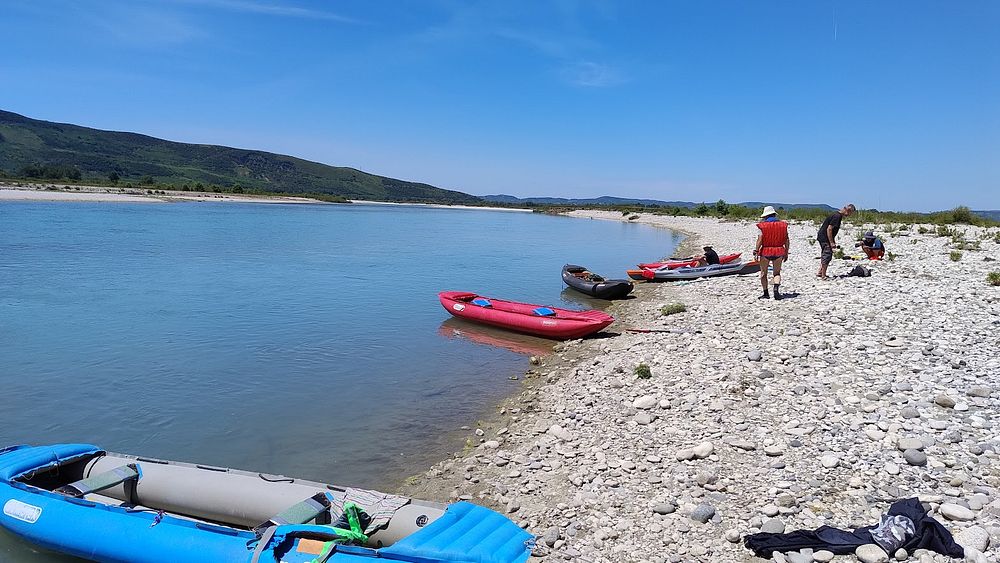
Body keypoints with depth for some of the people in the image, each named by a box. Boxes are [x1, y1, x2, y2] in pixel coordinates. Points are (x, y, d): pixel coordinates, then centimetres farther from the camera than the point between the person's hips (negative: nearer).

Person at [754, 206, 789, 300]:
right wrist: (786, 252, 12)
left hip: (765, 251, -2)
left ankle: (766, 293, 12)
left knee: (763, 273, 11)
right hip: (779, 251, 2)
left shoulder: (763, 225, -5)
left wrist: (756, 251, -9)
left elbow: (760, 239, -12)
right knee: (777, 273, 12)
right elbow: (786, 240, 5)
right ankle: (776, 287, -14)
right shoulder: (783, 225, 4)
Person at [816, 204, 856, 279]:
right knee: (827, 256, -8)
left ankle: (820, 273, 26)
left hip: (822, 237, 10)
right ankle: (823, 276, -5)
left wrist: (833, 241, 19)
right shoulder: (837, 216, -19)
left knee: (825, 255, 18)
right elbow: (829, 229, -24)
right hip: (824, 237, -10)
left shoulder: (839, 216, 12)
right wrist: (831, 243, -22)